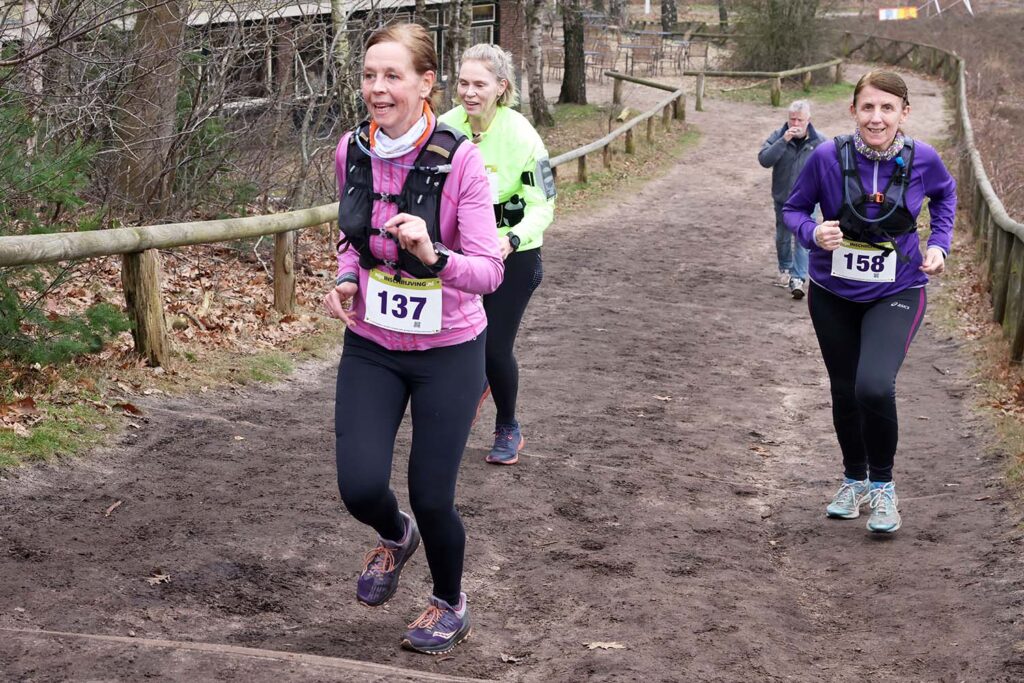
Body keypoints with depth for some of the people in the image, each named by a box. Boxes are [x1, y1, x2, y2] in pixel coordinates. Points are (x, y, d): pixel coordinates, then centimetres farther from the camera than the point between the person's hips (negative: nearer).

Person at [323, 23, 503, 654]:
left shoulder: (459, 161, -20)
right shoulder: (352, 150, -5)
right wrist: (346, 278, -5)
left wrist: (432, 254, -40)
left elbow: (488, 271, -22)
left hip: (447, 352, -3)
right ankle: (395, 537, 32)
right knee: (360, 487, -8)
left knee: (432, 498, 2)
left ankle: (451, 604, 35)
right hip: (370, 347, 4)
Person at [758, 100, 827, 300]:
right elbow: (764, 159, -22)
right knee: (782, 237, 17)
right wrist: (784, 141, -30)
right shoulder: (778, 136, -8)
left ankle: (798, 279, -9)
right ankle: (785, 269, 40)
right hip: (782, 199, 2)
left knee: (803, 239, -10)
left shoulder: (819, 141, -7)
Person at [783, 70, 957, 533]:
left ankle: (882, 486, 3)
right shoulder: (828, 157, -17)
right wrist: (813, 233, -22)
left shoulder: (922, 159, -13)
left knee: (874, 387, -22)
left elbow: (945, 194, 11)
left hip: (896, 294, -1)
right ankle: (854, 480, 41)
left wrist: (939, 243, -1)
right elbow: (793, 208, -2)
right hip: (833, 295, 2)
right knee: (845, 392, 15)